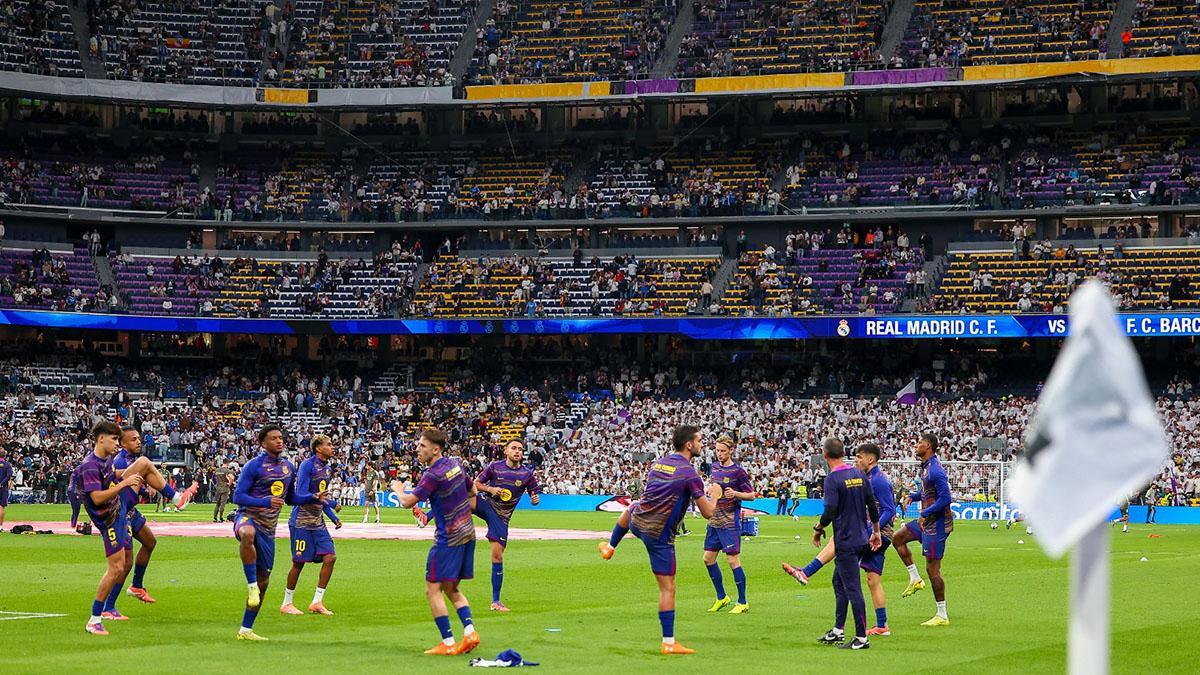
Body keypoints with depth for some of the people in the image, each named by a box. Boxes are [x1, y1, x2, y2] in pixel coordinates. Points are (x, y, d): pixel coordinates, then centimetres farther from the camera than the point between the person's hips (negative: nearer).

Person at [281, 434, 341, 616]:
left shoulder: (327, 469, 13)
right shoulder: (307, 465, -12)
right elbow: (300, 495, -17)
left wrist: (334, 518, 13)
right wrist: (316, 497, -31)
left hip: (318, 523, 8)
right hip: (302, 521, -8)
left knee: (330, 557, -3)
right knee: (299, 562, -2)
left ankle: (317, 602, 4)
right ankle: (286, 604, 12)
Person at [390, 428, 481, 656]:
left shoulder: (433, 475, -18)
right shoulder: (454, 464, 9)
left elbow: (407, 502, -19)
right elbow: (472, 491, 22)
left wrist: (398, 489, 2)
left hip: (448, 539, -9)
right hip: (467, 534, 9)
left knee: (433, 590, -3)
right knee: (451, 588, 17)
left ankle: (448, 643, -7)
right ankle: (469, 631, 2)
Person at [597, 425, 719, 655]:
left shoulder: (657, 463, 4)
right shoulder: (690, 473, -16)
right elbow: (707, 513, -16)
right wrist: (714, 494, 6)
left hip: (638, 522, 6)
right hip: (660, 535, -6)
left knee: (631, 507, 43)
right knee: (667, 588, -1)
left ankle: (609, 547, 57)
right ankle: (668, 643, -2)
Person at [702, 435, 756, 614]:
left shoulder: (737, 471, -11)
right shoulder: (715, 467, 9)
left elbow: (752, 495, -8)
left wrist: (735, 494, -23)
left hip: (730, 522, -8)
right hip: (714, 521, 8)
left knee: (733, 560, -8)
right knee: (708, 559, 8)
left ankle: (742, 603, 1)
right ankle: (722, 598, 23)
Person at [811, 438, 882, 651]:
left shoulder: (832, 479, -15)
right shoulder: (859, 475, 8)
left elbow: (830, 512, -22)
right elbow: (873, 506, 11)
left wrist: (818, 529, -4)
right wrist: (876, 532, 22)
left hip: (846, 543, -8)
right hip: (861, 540, 8)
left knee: (852, 588, -5)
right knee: (839, 582, 20)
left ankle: (862, 638, -3)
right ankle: (838, 631, 25)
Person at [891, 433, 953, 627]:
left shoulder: (935, 470, -21)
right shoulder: (926, 466, 10)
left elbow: (945, 498, -25)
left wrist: (925, 514, -21)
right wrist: (913, 496, 8)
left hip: (937, 523, -10)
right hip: (927, 521, 10)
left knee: (932, 568, -6)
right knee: (897, 538, 20)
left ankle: (942, 616, 0)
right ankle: (915, 579, 22)